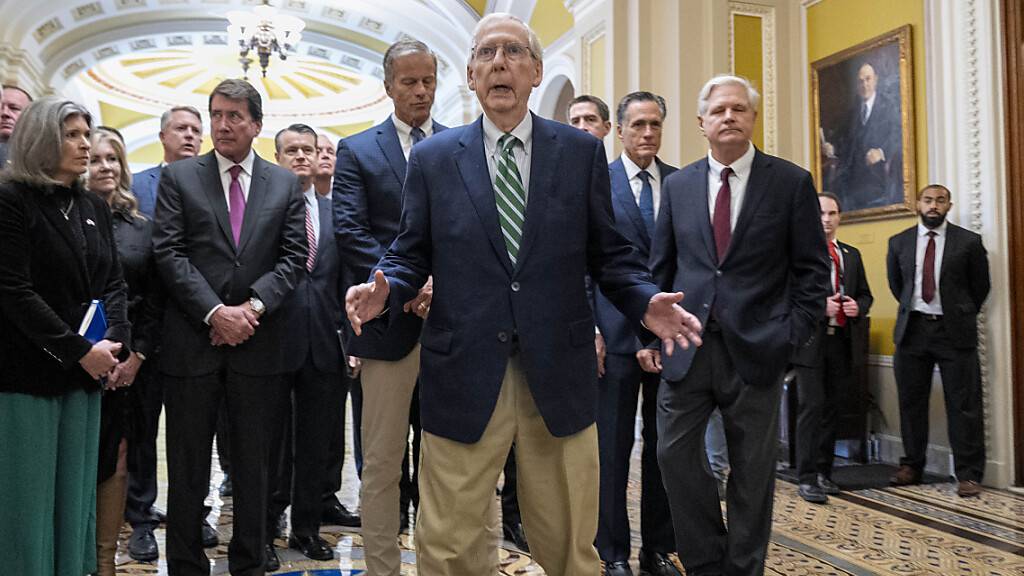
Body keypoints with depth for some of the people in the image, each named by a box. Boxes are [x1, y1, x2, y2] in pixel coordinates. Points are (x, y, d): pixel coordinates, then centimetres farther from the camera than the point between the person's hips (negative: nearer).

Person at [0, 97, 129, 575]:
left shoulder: (94, 207, 12)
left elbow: (112, 284, 11)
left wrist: (115, 342, -6)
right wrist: (81, 351, -16)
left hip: (86, 373, 6)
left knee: (75, 491, 11)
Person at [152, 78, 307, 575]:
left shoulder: (285, 184, 8)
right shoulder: (178, 177, 4)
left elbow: (293, 256, 2)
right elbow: (169, 253, -4)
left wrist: (252, 306, -11)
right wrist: (215, 312, -14)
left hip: (257, 342, 1)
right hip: (192, 340, -1)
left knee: (253, 462, 11)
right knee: (187, 464, 8)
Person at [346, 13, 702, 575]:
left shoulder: (583, 151, 6)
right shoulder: (432, 158, 6)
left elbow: (608, 253, 8)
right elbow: (410, 255, 7)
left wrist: (645, 302, -10)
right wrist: (384, 290, -13)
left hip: (559, 375, 1)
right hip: (463, 375, 0)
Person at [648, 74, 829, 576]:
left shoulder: (791, 182, 0)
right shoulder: (677, 185, 8)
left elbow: (811, 269, 0)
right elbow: (660, 267, 10)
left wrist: (793, 334, -8)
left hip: (755, 347, -2)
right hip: (687, 344, 2)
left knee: (752, 468, 9)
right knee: (675, 452, 3)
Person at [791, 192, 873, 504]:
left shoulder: (852, 254, 18)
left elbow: (865, 294, 21)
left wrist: (857, 307, -1)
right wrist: (819, 305, -19)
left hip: (840, 340, 6)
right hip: (810, 340, -6)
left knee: (831, 407, 10)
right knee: (811, 406, -8)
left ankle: (824, 472, 20)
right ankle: (806, 478, -3)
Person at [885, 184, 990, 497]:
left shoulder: (969, 242, -1)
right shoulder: (899, 242, 7)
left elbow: (981, 286, 9)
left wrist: (962, 317, 12)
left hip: (954, 331, -2)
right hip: (912, 328, 3)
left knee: (964, 405, -2)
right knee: (911, 403, 9)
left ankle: (969, 474, 6)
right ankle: (911, 466, 20)